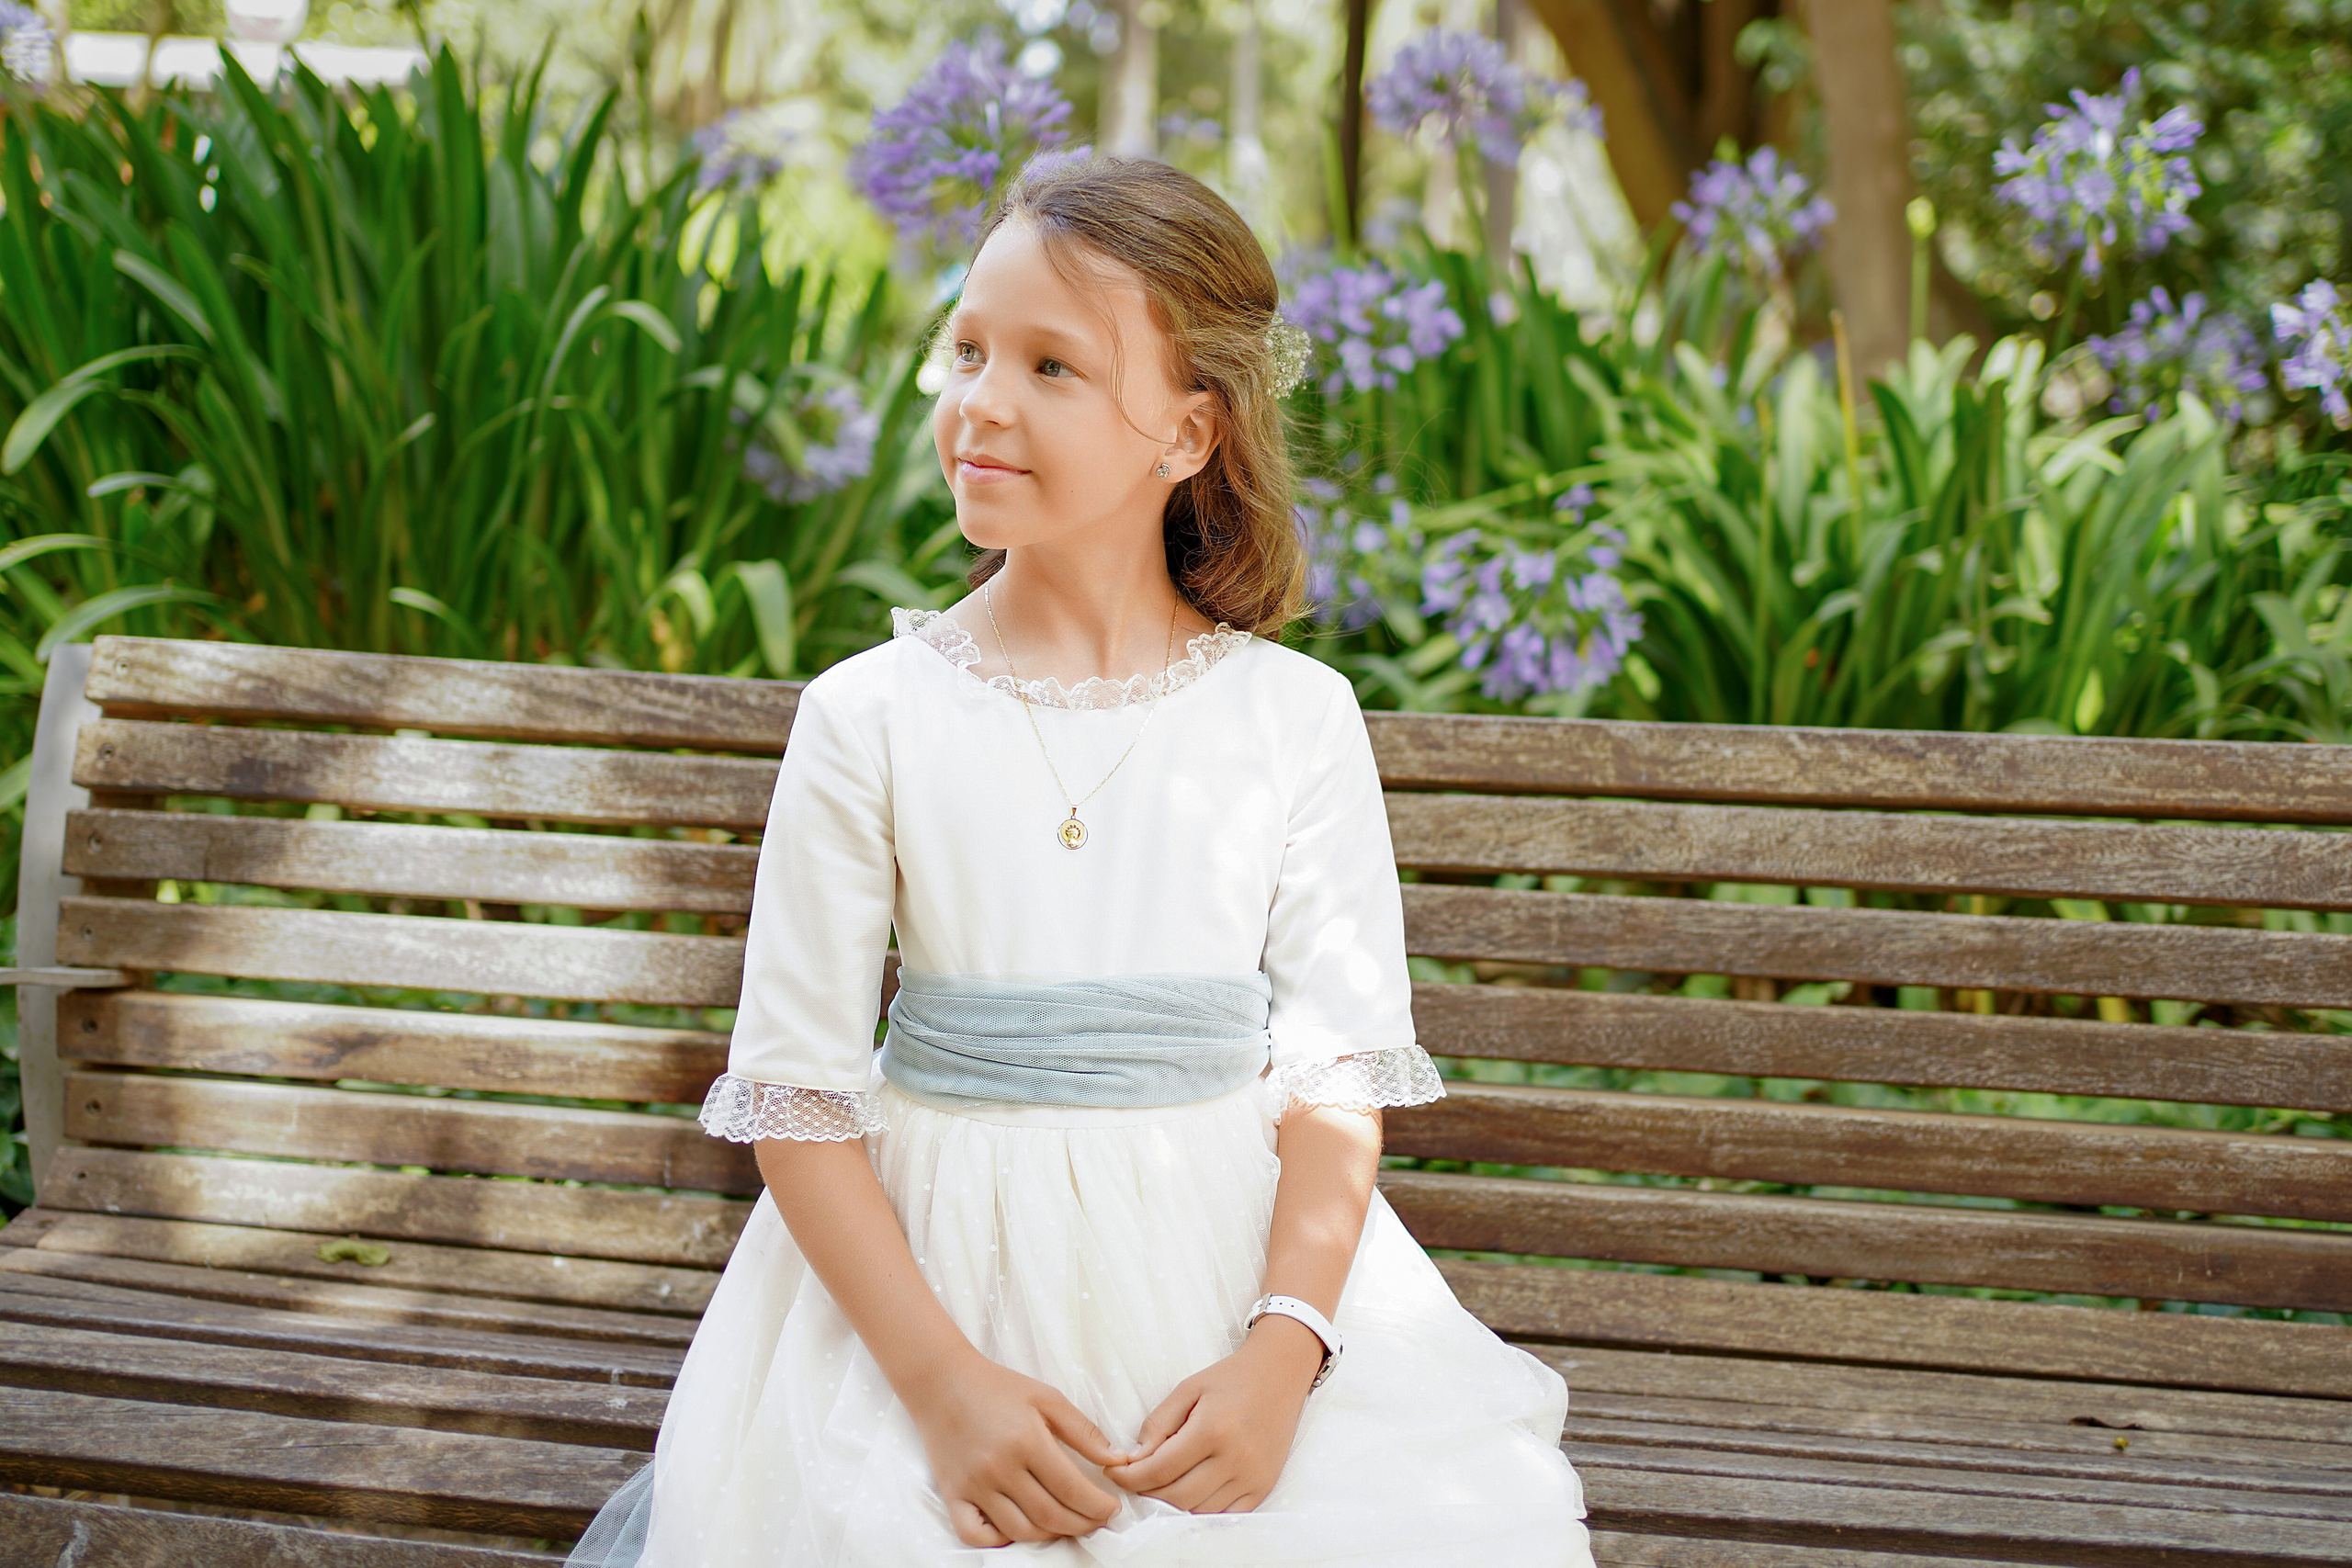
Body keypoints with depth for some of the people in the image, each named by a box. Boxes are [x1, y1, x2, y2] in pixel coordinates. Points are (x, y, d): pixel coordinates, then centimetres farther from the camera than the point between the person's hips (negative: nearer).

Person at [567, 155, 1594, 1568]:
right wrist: (946, 1383, -14)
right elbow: (796, 1092, -4)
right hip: (938, 1287, -1)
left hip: (1237, 1276, 1)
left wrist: (1281, 1354, -16)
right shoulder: (870, 719, -3)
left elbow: (1339, 1074, -1)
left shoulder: (1297, 719, -1)